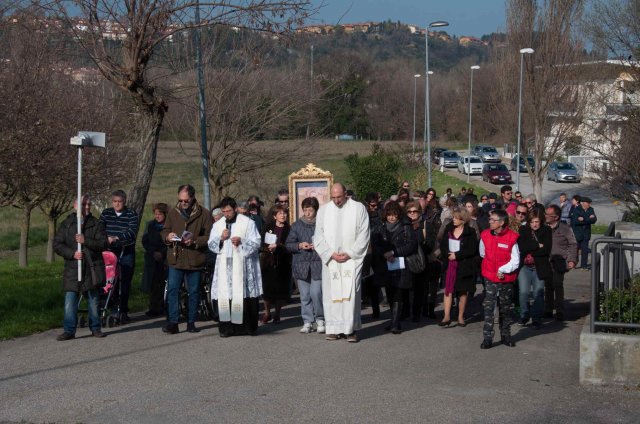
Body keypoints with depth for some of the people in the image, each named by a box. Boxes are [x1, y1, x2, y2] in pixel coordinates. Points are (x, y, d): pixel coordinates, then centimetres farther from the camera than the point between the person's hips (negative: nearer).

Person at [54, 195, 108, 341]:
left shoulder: (97, 224, 5)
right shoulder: (66, 224, 6)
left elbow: (104, 244, -6)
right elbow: (57, 245, 2)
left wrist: (86, 241, -18)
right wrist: (72, 253, -13)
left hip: (92, 268, 0)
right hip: (72, 268, 0)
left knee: (93, 299, 8)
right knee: (70, 300, -5)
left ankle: (95, 328, 19)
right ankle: (69, 330, 1)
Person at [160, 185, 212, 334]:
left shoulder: (204, 214, -2)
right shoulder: (173, 212, 9)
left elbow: (209, 236, -4)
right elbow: (164, 231, 17)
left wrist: (194, 242, -18)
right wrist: (168, 237, -6)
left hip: (195, 260, -2)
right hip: (176, 259, 2)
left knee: (194, 291, 7)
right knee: (172, 290, -7)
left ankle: (191, 322, 17)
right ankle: (172, 322, -4)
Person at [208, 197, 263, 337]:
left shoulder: (247, 223, 3)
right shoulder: (218, 225, 16)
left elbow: (256, 242, 0)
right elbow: (211, 245, 13)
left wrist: (242, 242, -17)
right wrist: (220, 238, -6)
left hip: (242, 266, -3)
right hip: (224, 266, 3)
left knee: (244, 295, -6)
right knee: (224, 296, -5)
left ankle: (249, 327, 3)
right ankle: (226, 327, -2)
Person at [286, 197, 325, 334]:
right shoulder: (297, 225, 8)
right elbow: (288, 244, 9)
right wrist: (299, 245, -9)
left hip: (318, 264, -3)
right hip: (301, 264, 3)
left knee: (316, 293, -10)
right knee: (304, 295, 6)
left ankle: (320, 319, 8)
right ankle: (307, 321, 14)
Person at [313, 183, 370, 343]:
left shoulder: (358, 208, 2)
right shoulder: (323, 210, 9)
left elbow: (363, 235, -1)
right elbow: (318, 236, 6)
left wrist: (349, 253, -8)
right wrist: (331, 254, -6)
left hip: (351, 259, -2)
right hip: (330, 259, 3)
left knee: (350, 292, -10)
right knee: (332, 293, 0)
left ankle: (351, 329, -8)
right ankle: (334, 328, 4)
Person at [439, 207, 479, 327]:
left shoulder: (470, 232, -8)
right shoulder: (449, 229, 5)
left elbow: (472, 250, -11)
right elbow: (442, 245, 8)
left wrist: (457, 255, -14)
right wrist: (447, 255, -10)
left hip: (464, 266, -3)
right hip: (449, 264, 3)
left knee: (463, 291, 6)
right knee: (448, 290, -3)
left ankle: (460, 317, 16)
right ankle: (446, 316, -4)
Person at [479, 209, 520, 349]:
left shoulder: (511, 238, -12)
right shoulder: (485, 235, -3)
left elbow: (515, 261, -9)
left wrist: (502, 269, -17)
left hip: (506, 278, -1)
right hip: (490, 278, 1)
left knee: (506, 308, 12)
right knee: (488, 307, -6)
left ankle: (506, 335, 26)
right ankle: (487, 338, -4)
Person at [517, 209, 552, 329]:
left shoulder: (546, 231, 2)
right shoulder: (523, 230, 3)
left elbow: (547, 250, -9)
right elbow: (521, 247, -11)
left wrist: (530, 252, -9)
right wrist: (538, 246, -12)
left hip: (539, 268, 0)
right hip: (524, 266, 0)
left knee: (538, 293, 1)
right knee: (523, 292, -9)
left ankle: (536, 318, 13)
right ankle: (524, 316, 10)